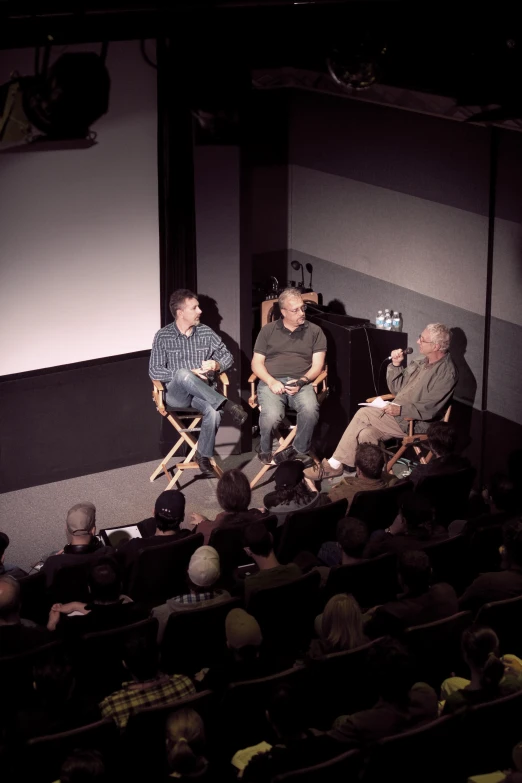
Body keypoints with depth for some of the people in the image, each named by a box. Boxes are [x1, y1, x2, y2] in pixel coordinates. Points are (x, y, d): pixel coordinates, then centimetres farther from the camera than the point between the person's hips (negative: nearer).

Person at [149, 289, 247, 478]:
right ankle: (226, 405, -34)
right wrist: (187, 375, -20)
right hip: (176, 394, -2)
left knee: (214, 411, -33)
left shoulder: (206, 332, 7)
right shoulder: (163, 336, -2)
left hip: (201, 393, 2)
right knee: (183, 373, -38)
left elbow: (227, 356, 12)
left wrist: (216, 365, -13)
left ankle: (203, 456, -13)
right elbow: (154, 371, -9)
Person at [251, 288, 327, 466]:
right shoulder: (268, 330, 13)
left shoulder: (315, 331, 12)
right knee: (271, 415, -33)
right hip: (271, 382, 0)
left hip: (301, 383, 0)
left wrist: (302, 381, -14)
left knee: (310, 409, -35)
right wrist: (271, 381, -10)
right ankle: (265, 451, -2)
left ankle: (300, 450, -10)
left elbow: (317, 365, 6)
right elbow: (257, 363, 10)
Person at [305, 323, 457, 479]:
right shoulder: (422, 361, 13)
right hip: (398, 413, 8)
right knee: (366, 434, -19)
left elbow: (430, 409, -22)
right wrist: (396, 365, 1)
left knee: (363, 414, -19)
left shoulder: (446, 372, -15)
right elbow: (396, 389, 16)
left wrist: (400, 410, -23)